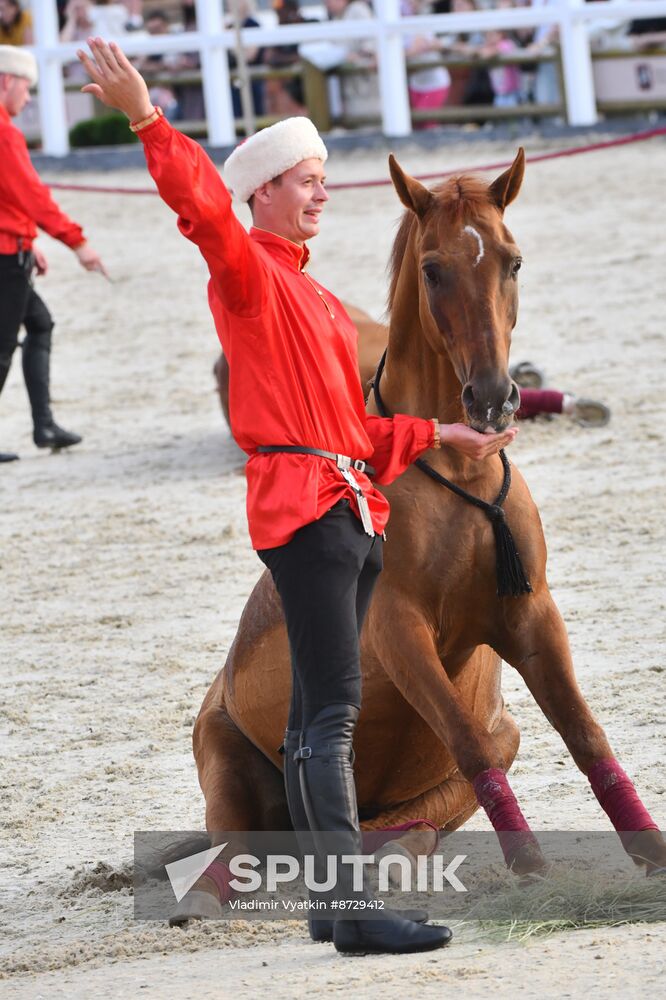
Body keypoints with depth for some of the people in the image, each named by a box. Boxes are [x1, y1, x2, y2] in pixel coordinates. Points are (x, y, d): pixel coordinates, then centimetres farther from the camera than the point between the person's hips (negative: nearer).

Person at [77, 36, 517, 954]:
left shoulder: (311, 293, 22)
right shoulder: (249, 275, -5)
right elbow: (203, 211, -26)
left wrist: (440, 435, 22)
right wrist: (146, 121, -35)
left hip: (352, 511, 10)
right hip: (302, 507, -10)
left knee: (319, 714, 12)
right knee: (332, 712, -14)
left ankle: (327, 894, 17)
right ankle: (354, 910, -18)